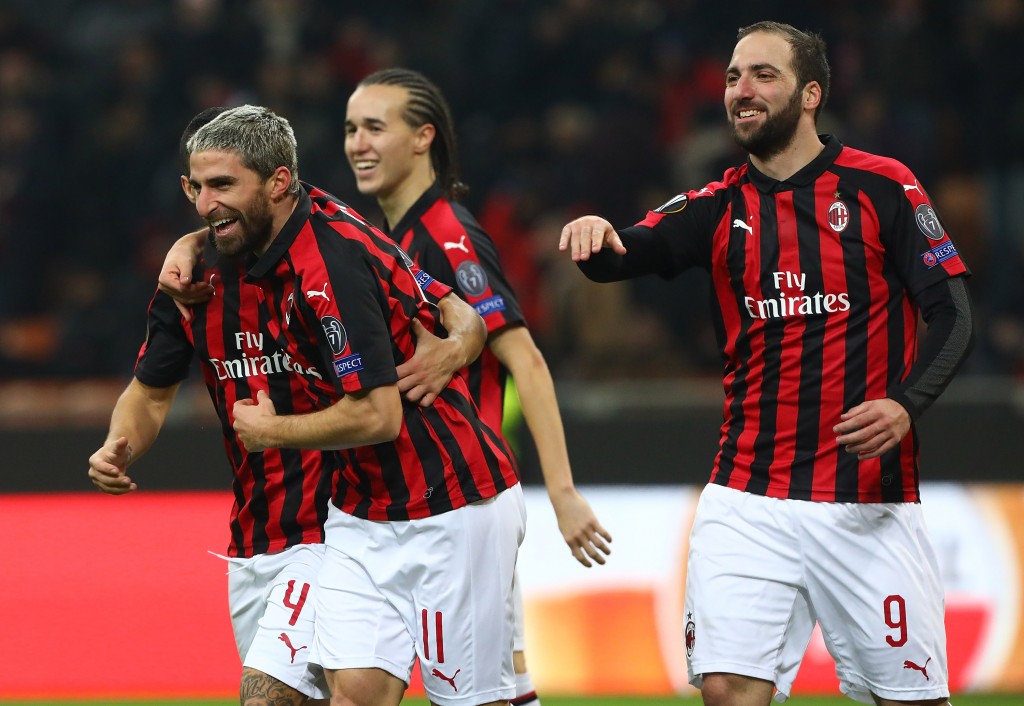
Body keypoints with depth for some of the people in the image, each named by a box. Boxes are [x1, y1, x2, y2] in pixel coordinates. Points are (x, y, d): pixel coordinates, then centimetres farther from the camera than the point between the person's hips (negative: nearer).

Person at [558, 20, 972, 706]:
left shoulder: (881, 187, 0)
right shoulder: (719, 208, 9)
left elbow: (953, 316, -2)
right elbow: (616, 257, -4)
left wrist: (906, 405, -20)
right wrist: (595, 237, -29)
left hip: (871, 505, -2)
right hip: (748, 502, 2)